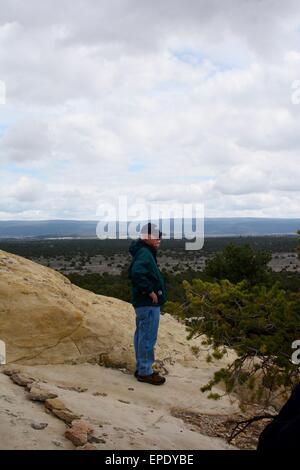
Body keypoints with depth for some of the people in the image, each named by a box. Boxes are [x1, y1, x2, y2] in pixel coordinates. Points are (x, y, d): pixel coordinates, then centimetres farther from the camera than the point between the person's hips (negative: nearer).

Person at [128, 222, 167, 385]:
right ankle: (145, 372, 6)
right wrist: (150, 291, -25)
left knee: (141, 335, 17)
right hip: (149, 304, -11)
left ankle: (141, 368, 27)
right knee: (148, 337, -3)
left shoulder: (144, 252, 14)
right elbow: (137, 274, -35)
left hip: (143, 302, 11)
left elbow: (133, 272, 24)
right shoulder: (145, 254, -19)